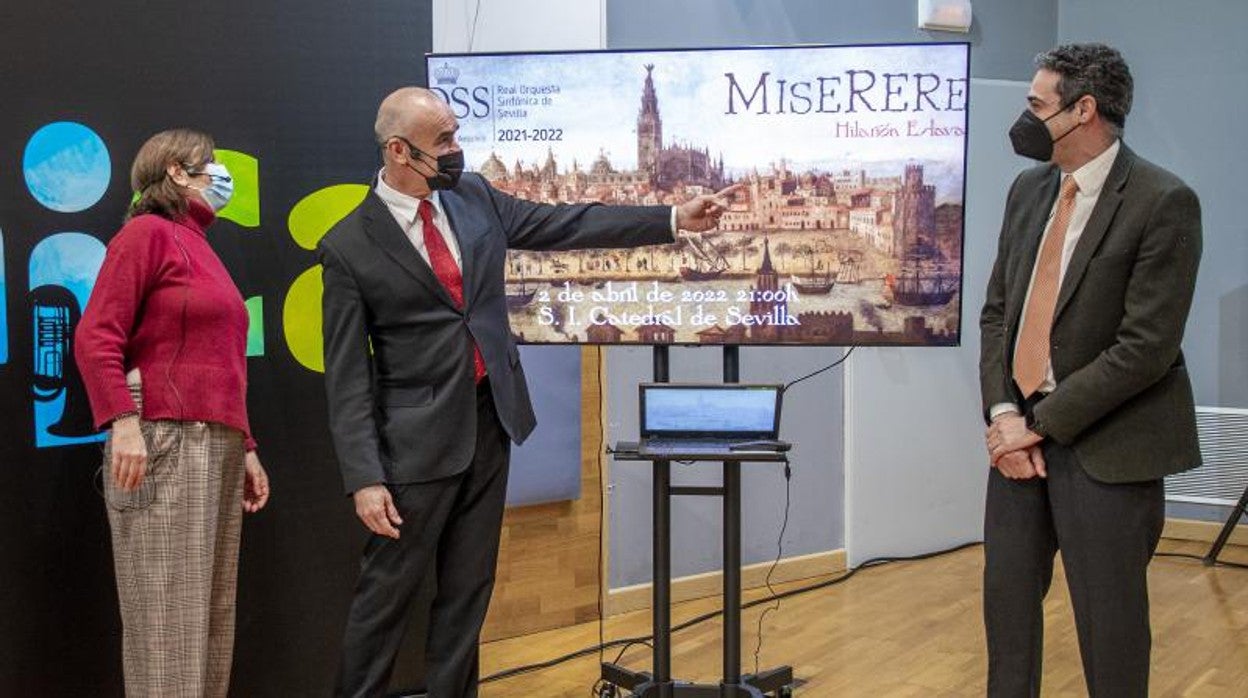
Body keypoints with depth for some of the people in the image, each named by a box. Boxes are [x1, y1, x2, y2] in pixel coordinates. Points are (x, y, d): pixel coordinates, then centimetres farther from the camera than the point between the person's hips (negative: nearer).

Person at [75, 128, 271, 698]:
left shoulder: (201, 250, 22)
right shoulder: (149, 231, -3)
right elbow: (96, 335, -13)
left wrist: (244, 447, 20)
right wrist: (123, 422, -24)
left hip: (217, 447, 9)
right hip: (165, 441, -9)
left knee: (209, 614, 11)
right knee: (168, 614, -7)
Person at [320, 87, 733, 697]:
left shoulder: (474, 198, 4)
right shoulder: (348, 247, -12)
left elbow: (567, 225, 10)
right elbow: (347, 377, -12)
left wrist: (673, 218, 6)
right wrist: (365, 478, -17)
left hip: (492, 420, 6)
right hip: (419, 437, -5)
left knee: (469, 588, 13)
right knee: (387, 590, 3)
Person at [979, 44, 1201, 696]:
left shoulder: (1163, 203, -14)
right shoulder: (1029, 189, 9)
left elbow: (1147, 345, -18)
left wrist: (1043, 423, -15)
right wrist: (1003, 413, -4)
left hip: (1105, 443, -6)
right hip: (1021, 430, 7)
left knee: (1107, 619, 4)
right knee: (1007, 596, 15)